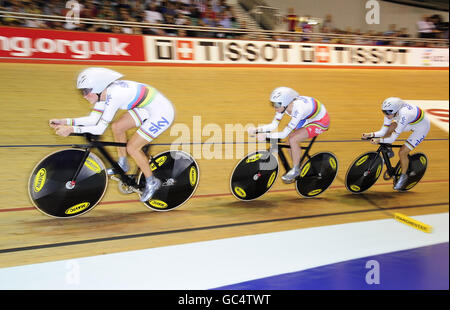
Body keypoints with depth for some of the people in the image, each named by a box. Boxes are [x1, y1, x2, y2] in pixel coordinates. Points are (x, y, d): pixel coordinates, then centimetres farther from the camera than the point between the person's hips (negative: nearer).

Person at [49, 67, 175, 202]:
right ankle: (123, 165, 30)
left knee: (132, 148, -7)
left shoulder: (113, 96, -27)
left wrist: (71, 129, -23)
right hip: (149, 108, 9)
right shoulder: (102, 92, -1)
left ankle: (152, 183, 12)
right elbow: (93, 119, 5)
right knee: (117, 127, 10)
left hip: (162, 113, -9)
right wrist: (65, 122, -1)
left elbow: (100, 129, -25)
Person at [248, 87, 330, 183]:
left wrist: (266, 135, -35)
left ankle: (296, 170, 0)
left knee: (292, 140, -19)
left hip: (321, 121, -8)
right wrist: (256, 129, -24)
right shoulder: (283, 105, -16)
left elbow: (284, 134, -35)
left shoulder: (298, 109, -38)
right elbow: (273, 125, -11)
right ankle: (297, 167, 18)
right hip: (309, 118, 8)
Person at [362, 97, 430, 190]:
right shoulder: (390, 111, -20)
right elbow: (384, 132, -16)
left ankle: (403, 176, 10)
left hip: (422, 127, -7)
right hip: (411, 122, 7)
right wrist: (371, 134, -30)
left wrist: (379, 140, -46)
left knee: (402, 152, -12)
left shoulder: (404, 115, -41)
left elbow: (393, 138, -36)